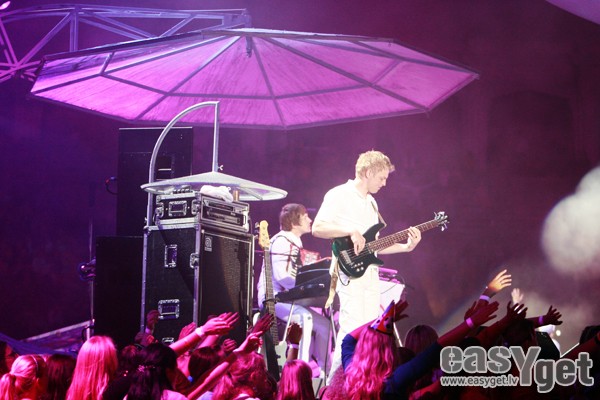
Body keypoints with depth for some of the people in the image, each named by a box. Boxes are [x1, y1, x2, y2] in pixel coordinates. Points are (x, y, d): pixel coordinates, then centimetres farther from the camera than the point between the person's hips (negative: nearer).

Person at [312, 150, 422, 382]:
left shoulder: (371, 203, 21)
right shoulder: (339, 196, -6)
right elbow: (317, 228, -15)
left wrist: (406, 247, 13)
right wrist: (351, 232, -23)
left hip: (369, 274, 9)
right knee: (353, 330, -16)